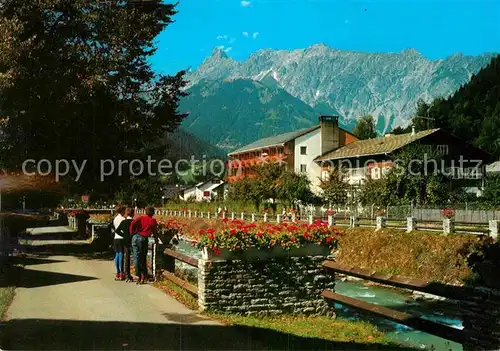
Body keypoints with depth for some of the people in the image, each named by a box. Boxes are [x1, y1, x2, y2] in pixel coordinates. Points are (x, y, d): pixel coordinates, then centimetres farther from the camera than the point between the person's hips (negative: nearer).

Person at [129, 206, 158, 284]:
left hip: (136, 237, 1)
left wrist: (132, 233, 1)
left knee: (136, 257, 5)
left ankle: (138, 276, 2)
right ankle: (143, 276, 11)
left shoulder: (141, 217, 7)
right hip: (144, 239, -1)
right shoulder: (153, 221, 7)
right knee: (143, 258, 12)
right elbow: (154, 232, 9)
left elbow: (133, 223, -9)